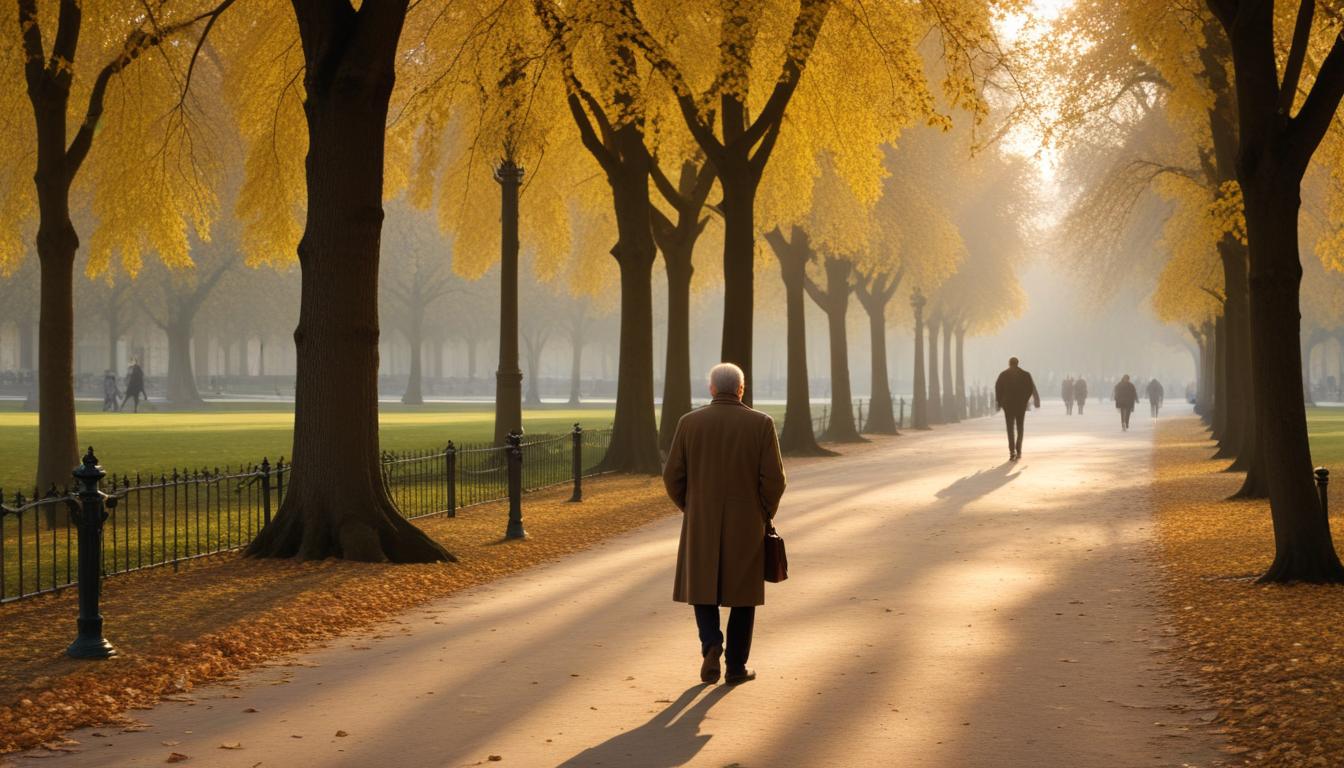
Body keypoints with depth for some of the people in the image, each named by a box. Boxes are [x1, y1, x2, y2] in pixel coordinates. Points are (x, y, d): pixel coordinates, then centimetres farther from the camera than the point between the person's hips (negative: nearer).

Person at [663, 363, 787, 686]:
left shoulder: (690, 422, -4)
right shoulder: (761, 423, -7)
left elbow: (673, 476, -3)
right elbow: (773, 478, -10)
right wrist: (765, 515, 7)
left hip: (702, 523, 1)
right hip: (745, 523, -1)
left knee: (703, 587, 15)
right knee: (742, 591, 13)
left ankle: (711, 645, -8)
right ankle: (736, 666, 13)